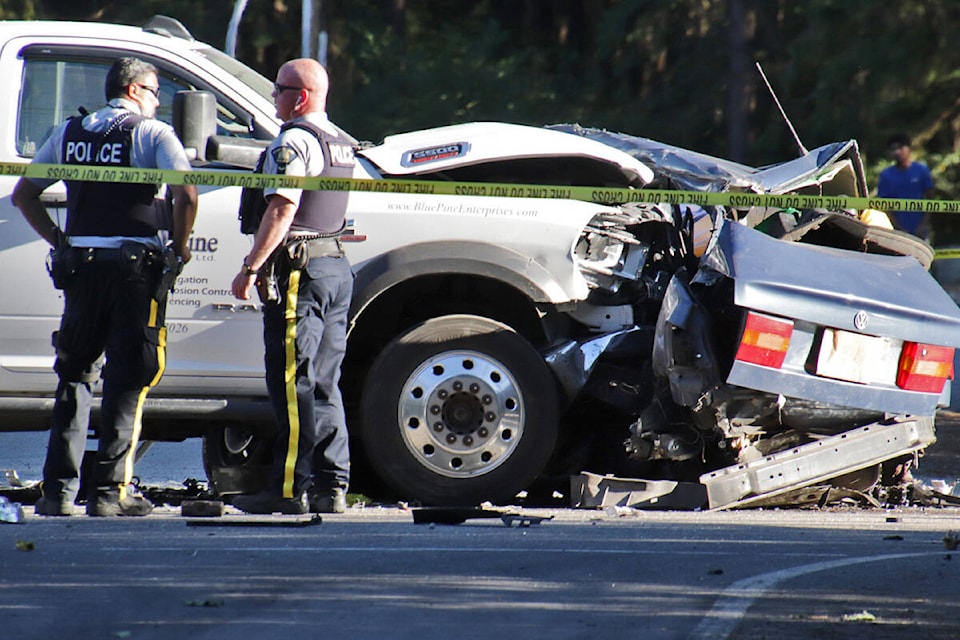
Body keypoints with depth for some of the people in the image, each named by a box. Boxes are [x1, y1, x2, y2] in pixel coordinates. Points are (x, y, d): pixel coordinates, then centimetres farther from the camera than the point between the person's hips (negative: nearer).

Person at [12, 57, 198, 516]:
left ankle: (59, 489, 8)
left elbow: (23, 194, 13)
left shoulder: (69, 133, 12)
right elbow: (186, 193, -17)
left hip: (80, 266, 4)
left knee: (73, 375, 13)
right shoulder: (153, 133, -3)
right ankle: (110, 490, -3)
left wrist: (59, 241, 14)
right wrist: (178, 249, -4)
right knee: (127, 380, 1)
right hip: (136, 266, -4)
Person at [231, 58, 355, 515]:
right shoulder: (340, 143, 18)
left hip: (300, 271, -9)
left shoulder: (294, 141, -12)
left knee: (292, 384, -8)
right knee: (324, 385, 12)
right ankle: (330, 486, 11)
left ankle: (289, 490, -9)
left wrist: (251, 267, -20)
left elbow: (282, 208, -21)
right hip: (337, 268, 9)